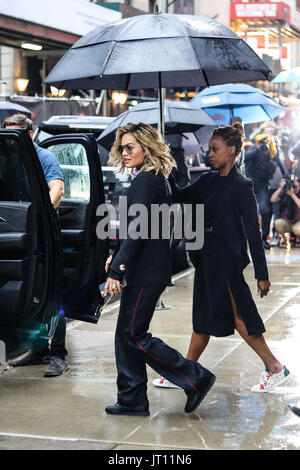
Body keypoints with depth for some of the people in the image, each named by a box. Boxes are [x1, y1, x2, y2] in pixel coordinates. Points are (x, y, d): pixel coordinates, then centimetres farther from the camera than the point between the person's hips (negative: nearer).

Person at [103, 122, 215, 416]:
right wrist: (118, 258, 18)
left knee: (134, 336, -5)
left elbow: (137, 230, -21)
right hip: (144, 271, 10)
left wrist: (116, 271, -20)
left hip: (146, 273, -10)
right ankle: (132, 400, 17)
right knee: (126, 335, 11)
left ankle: (196, 378, 2)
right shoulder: (155, 179, 15)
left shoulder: (145, 180, -15)